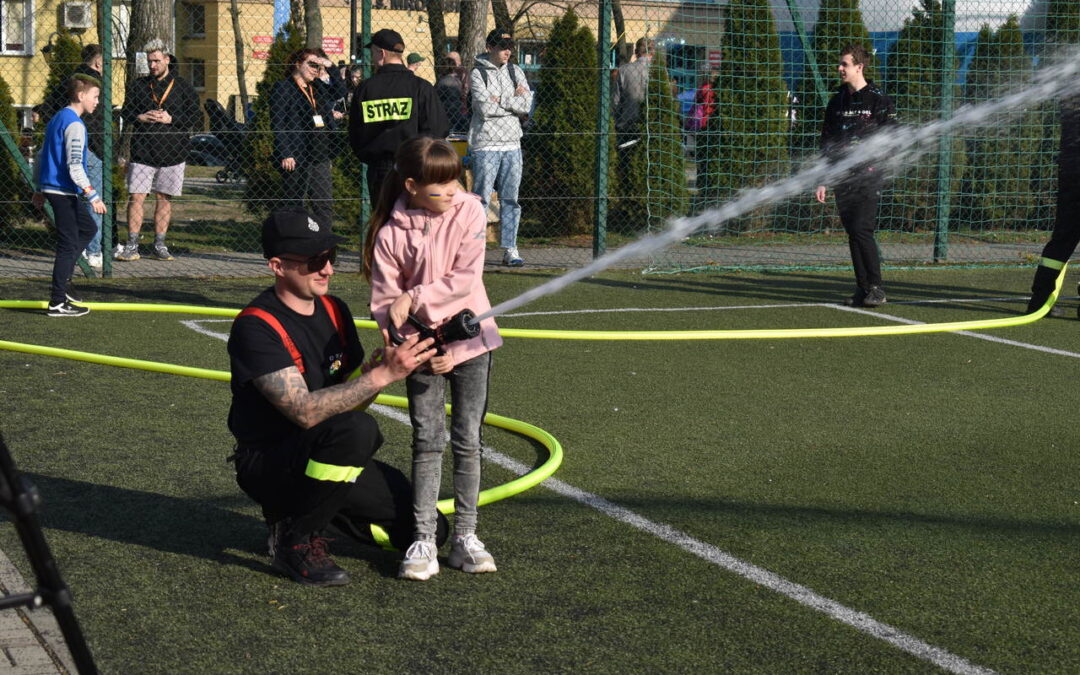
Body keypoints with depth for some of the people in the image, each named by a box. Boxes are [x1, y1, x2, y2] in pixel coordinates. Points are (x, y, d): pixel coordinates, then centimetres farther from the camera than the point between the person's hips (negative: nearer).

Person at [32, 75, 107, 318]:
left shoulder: (57, 119, 15)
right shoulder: (75, 124, -16)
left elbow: (41, 157, 22)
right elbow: (74, 166, -24)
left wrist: (39, 189, 28)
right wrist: (93, 196, -26)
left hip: (50, 187, 10)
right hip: (64, 191, -10)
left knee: (88, 229, 22)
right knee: (68, 244, -5)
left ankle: (62, 281, 20)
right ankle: (58, 303, -1)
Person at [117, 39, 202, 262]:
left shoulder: (183, 87, 4)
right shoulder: (137, 86, 10)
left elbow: (197, 119, 1)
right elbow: (125, 114, 14)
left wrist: (171, 119, -11)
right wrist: (140, 118, -7)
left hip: (172, 153, 0)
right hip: (142, 152, 0)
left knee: (164, 198, 6)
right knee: (136, 197, -6)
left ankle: (160, 246, 15)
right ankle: (132, 246, -2)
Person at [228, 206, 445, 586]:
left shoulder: (334, 311, 4)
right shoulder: (256, 327, -21)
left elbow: (351, 397, 4)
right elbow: (305, 411, -30)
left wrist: (379, 366, -18)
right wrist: (381, 375, -34)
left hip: (325, 454, 8)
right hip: (267, 465, -7)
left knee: (429, 530, 0)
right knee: (356, 428, -37)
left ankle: (311, 505, 16)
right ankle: (296, 537, -15)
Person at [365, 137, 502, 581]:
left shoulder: (468, 211, -7)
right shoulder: (390, 234, -8)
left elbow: (464, 280, -14)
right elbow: (384, 304, -6)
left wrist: (413, 300, -20)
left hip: (469, 340, 1)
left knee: (468, 440, 4)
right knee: (427, 441, 1)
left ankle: (465, 537, 12)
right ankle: (424, 540, 7)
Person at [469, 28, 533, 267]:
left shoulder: (515, 72, 13)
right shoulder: (478, 74, -2)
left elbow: (527, 104, 1)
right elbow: (485, 109, -14)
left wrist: (499, 100, -8)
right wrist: (514, 101, -5)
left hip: (512, 144, 5)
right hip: (486, 144, -5)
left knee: (510, 199, 5)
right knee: (481, 198, -5)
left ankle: (510, 249, 9)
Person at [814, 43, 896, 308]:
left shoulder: (879, 100, -2)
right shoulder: (837, 102, 15)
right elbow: (826, 143, 18)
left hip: (868, 177, -6)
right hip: (843, 177, 6)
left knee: (862, 229, -14)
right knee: (852, 233, 5)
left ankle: (876, 289, -7)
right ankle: (863, 289, 10)